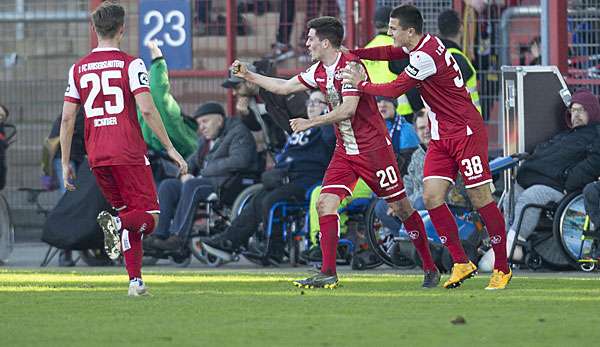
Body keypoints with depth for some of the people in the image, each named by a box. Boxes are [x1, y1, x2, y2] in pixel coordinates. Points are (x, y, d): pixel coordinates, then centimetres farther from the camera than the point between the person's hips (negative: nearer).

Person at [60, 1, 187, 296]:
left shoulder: (78, 69, 9)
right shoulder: (130, 64, -3)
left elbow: (67, 119, 8)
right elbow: (147, 110, -12)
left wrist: (65, 163, 14)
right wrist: (171, 149, -6)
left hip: (97, 158, 5)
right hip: (129, 154, -5)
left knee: (129, 216, 16)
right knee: (149, 217, 0)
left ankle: (135, 281, 7)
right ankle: (117, 223, -32)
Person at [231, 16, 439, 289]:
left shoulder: (351, 65, -18)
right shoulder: (319, 71, 7)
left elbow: (348, 109, -26)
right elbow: (284, 87, 19)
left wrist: (310, 123, -24)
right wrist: (248, 76, 17)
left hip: (373, 148, -8)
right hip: (345, 150, 8)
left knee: (401, 207, 0)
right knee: (326, 203, -8)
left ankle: (430, 268, 13)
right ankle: (328, 274, -7)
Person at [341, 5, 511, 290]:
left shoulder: (426, 57, -23)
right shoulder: (421, 44, 5)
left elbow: (394, 90, -17)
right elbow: (389, 52, 22)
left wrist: (361, 85, -3)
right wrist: (351, 53, 9)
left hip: (467, 132, -9)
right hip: (441, 137, 9)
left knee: (480, 199, -6)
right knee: (432, 197, -2)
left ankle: (502, 269, 2)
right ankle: (461, 264, 4)